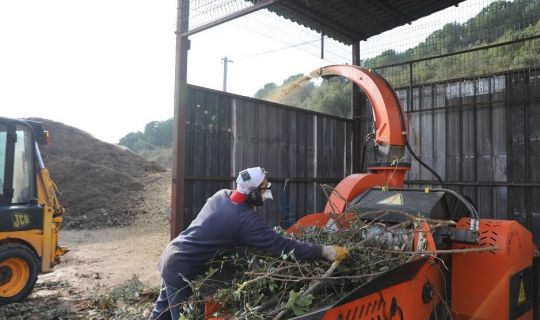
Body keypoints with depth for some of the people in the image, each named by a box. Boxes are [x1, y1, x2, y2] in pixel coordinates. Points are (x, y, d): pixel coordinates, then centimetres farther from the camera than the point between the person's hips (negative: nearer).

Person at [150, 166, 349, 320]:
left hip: (172, 255, 8)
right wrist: (325, 251, -26)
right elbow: (282, 246, -29)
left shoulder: (222, 195, -3)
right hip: (181, 268, -8)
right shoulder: (246, 220, -26)